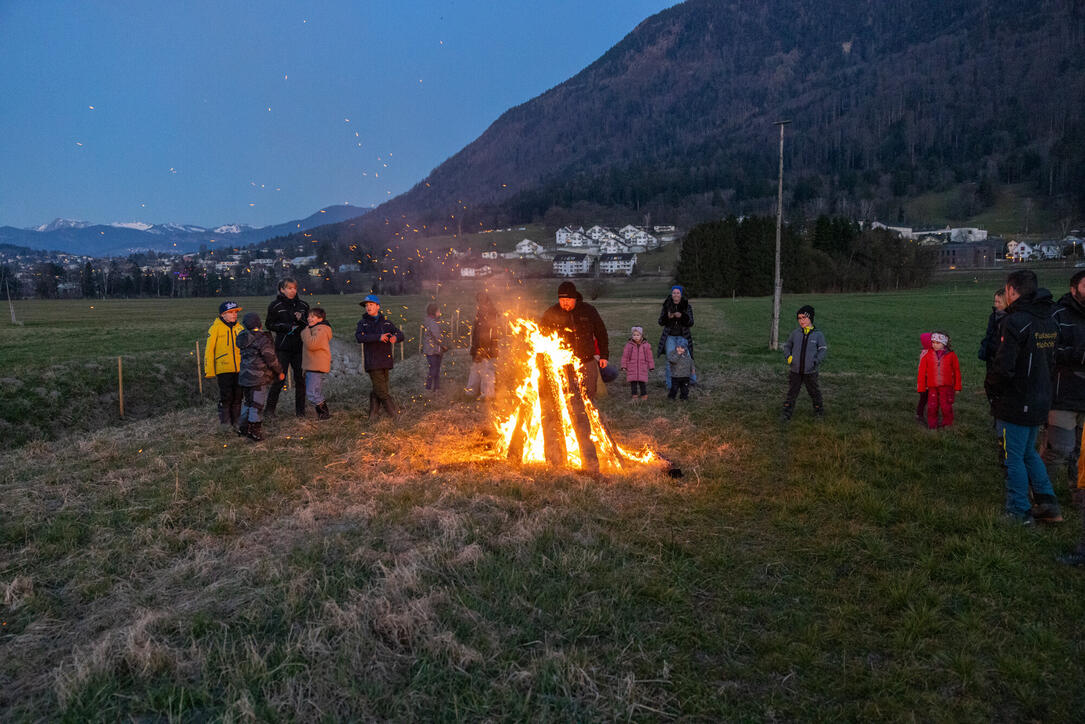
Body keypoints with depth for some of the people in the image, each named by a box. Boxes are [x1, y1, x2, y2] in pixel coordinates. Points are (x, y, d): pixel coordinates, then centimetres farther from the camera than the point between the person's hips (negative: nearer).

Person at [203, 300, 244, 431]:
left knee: (237, 397, 9)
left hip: (239, 369, 5)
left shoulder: (238, 328, 10)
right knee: (226, 397, -4)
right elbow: (209, 349, -4)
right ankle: (225, 424, 7)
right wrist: (209, 371, -6)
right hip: (223, 369, -5)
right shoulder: (215, 328, -5)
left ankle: (236, 423, 20)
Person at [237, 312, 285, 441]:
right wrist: (279, 372, -3)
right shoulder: (262, 339, -16)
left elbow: (245, 356, 14)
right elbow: (271, 359, -16)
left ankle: (243, 428, 28)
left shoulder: (243, 338, 7)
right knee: (257, 404, 0)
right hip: (258, 378, -7)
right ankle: (254, 432, 4)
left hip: (244, 376, 7)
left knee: (248, 402, 20)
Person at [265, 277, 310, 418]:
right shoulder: (275, 306, 2)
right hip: (283, 347, -3)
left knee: (300, 377, 4)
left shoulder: (303, 305, 10)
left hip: (299, 347, 3)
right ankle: (270, 408, 9)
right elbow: (269, 324, 4)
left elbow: (309, 324, 14)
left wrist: (301, 320, -8)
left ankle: (300, 409, 13)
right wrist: (284, 326, -12)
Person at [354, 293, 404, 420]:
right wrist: (378, 337, -25)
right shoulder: (363, 323, 6)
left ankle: (373, 416, 17)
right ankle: (395, 416, 0)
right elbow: (359, 337, -14)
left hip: (385, 361, 3)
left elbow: (401, 335, 6)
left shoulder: (386, 323, 14)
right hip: (372, 362, -3)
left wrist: (395, 337, -19)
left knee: (377, 390, 8)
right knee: (382, 391, -6)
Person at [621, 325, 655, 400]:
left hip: (642, 368, 0)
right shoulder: (629, 345, -1)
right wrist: (624, 366, 1)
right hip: (631, 368, 0)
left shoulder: (646, 345, 1)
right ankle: (634, 395, 15)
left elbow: (649, 357, 6)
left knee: (642, 381, 1)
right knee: (633, 382, 4)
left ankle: (644, 394, 14)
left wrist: (651, 366, 7)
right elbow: (625, 356, 3)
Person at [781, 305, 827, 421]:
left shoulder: (818, 334, -2)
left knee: (814, 392, 13)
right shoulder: (795, 332, 4)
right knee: (791, 392, 8)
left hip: (811, 371, -1)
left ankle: (819, 411, 31)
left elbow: (823, 349, 0)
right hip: (795, 370, 2)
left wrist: (816, 361, -14)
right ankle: (786, 413, 15)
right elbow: (787, 345, 14)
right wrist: (788, 356, -4)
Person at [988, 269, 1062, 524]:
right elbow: (1051, 360, 12)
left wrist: (994, 387, -6)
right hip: (1040, 401, 8)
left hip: (1016, 405, -8)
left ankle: (1019, 512, 13)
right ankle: (1048, 505, 23)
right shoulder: (1048, 320, 6)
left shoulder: (1016, 321, -21)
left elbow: (1004, 367, -25)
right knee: (1029, 452, 22)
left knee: (1014, 458, 4)